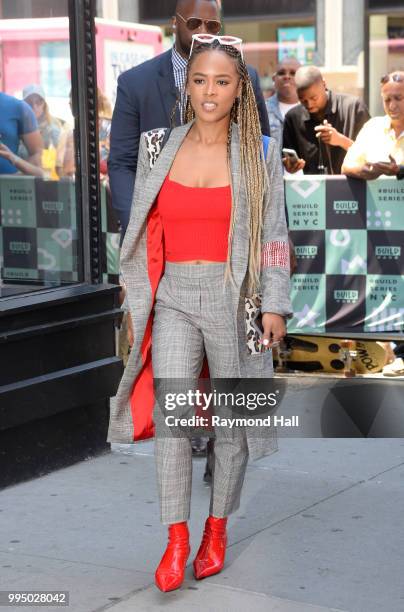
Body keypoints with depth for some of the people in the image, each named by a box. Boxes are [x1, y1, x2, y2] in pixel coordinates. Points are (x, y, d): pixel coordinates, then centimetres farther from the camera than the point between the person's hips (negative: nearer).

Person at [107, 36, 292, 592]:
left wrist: (274, 305, -5)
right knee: (170, 414, -11)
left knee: (230, 417, 7)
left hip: (235, 296, -1)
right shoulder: (158, 146, 5)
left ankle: (218, 526, 24)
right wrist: (138, 297, 8)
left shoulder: (260, 154, 1)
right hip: (175, 296, 1)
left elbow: (274, 234, 1)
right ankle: (176, 540, -2)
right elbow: (146, 232, 10)